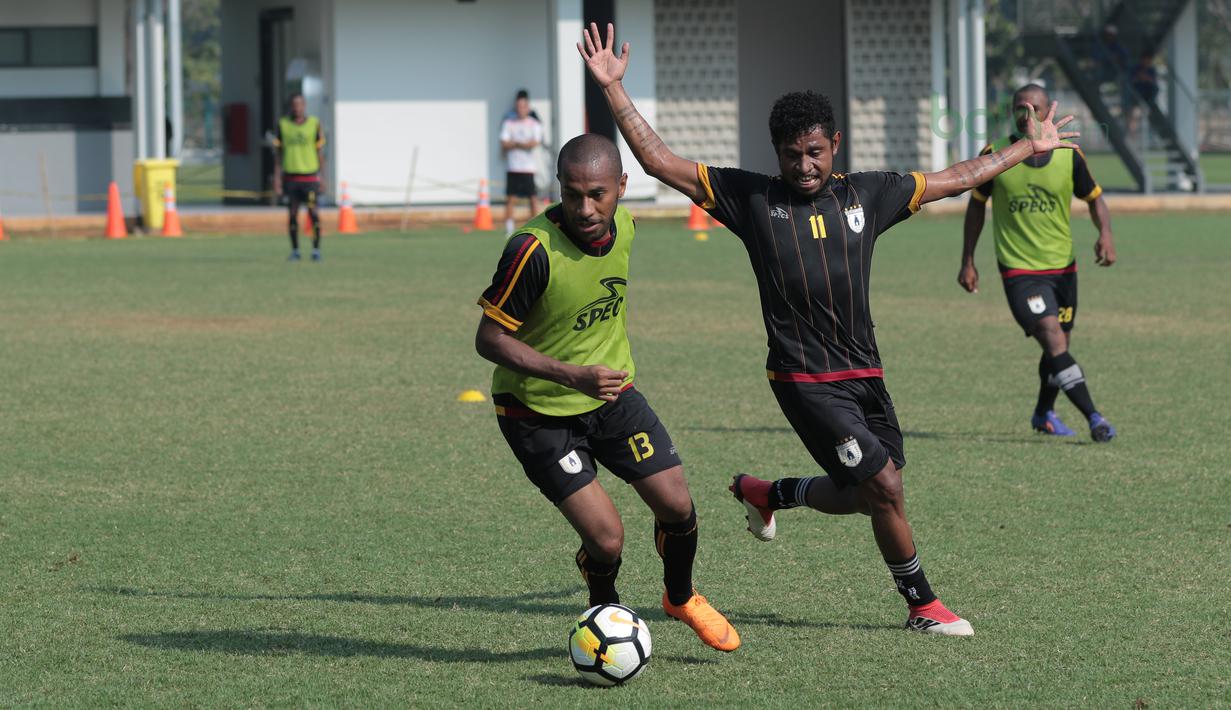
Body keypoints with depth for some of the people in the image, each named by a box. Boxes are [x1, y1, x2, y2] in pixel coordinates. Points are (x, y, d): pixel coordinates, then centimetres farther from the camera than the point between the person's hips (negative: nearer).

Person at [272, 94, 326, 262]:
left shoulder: (314, 123, 3)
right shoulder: (283, 124, 6)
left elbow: (320, 152, 6)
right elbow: (278, 152, 9)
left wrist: (322, 176, 2)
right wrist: (277, 177, 3)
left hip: (309, 176, -1)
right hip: (290, 176, 1)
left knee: (313, 212, -8)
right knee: (292, 214, 2)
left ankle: (316, 249, -1)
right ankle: (295, 251, 11)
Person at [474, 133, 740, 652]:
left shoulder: (624, 227, -7)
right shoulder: (534, 249, -29)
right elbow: (489, 338, -24)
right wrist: (572, 376, -33)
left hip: (611, 391, 6)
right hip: (539, 411, -6)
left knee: (677, 507, 1)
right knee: (606, 539, -11)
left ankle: (681, 598, 33)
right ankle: (606, 611, 23)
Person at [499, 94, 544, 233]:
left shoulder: (534, 124, 4)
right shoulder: (508, 124, 8)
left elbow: (534, 143, -10)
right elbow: (504, 145, -2)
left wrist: (515, 144, -5)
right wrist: (524, 144, -8)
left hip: (528, 168, -1)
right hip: (512, 168, 1)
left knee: (532, 198, -2)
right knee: (510, 198, -3)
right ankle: (509, 229, 0)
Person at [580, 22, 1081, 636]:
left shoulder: (866, 195, 7)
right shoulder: (752, 198, -3)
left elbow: (955, 178, 17)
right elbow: (659, 161, -4)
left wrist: (1030, 147, 20)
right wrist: (613, 90, -11)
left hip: (864, 373, 6)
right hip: (804, 378, -6)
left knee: (862, 497, 11)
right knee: (884, 486, -11)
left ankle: (766, 493, 38)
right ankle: (922, 605, 8)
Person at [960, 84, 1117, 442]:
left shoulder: (1068, 156, -4)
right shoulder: (994, 156, -7)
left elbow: (1094, 197, 9)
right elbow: (977, 204, 6)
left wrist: (1105, 232, -11)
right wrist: (967, 261, 6)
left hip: (1063, 266, 3)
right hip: (1019, 270, -3)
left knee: (1059, 345, 14)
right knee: (1054, 341, -18)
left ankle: (1044, 413, 37)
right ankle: (1094, 418, -21)